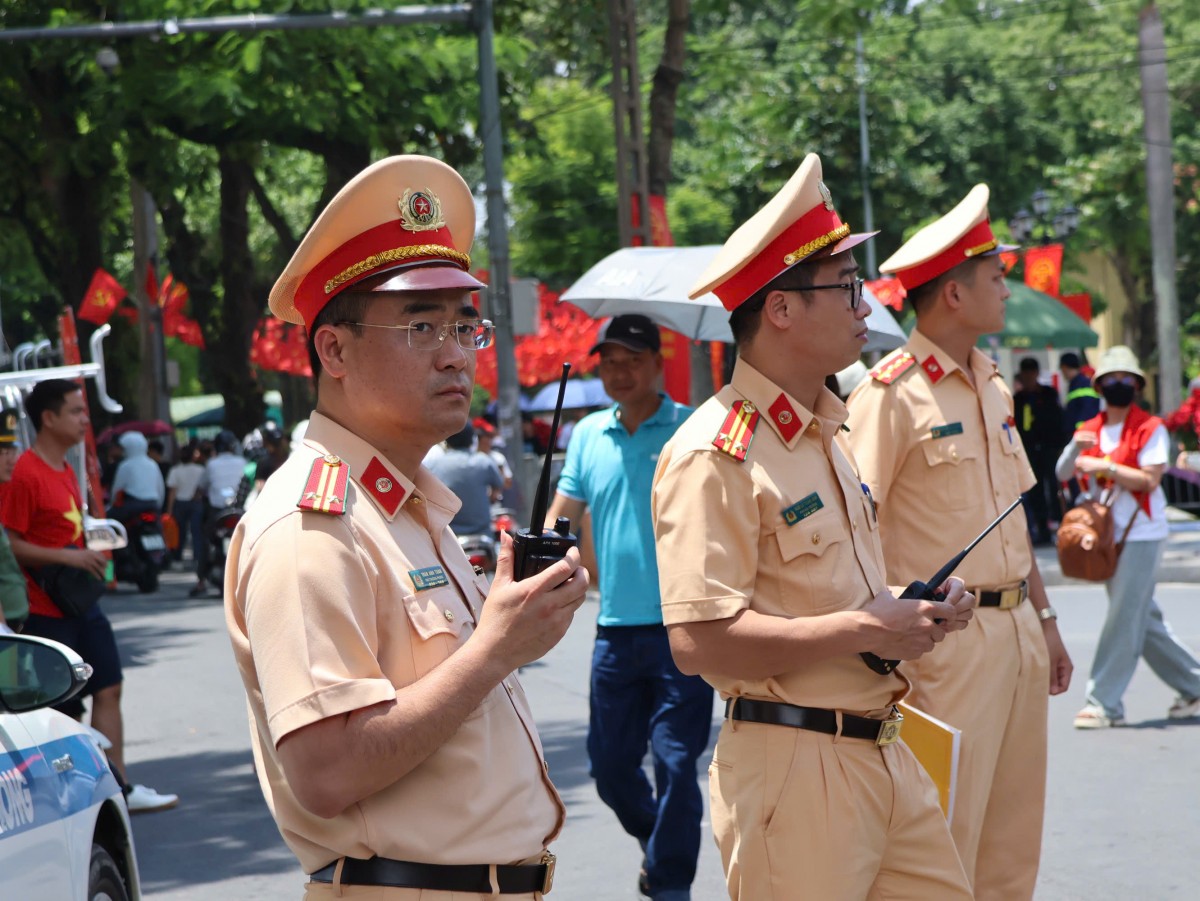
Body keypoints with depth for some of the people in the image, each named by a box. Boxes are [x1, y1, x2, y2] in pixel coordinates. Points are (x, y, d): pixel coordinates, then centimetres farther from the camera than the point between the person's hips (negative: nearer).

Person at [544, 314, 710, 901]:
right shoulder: (589, 435, 12)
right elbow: (562, 517, 16)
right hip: (615, 628, 5)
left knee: (675, 761, -7)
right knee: (609, 764, 12)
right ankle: (657, 845, 38)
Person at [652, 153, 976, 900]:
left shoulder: (828, 434, 16)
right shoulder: (715, 456, -15)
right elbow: (699, 639, -23)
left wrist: (916, 610, 7)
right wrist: (865, 630, -21)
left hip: (882, 750, 9)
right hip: (791, 764, -9)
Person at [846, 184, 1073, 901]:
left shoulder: (992, 386, 14)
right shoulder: (890, 392, -12)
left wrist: (1044, 619, 19)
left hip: (1016, 629, 8)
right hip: (948, 641, -8)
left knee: (1014, 841, 13)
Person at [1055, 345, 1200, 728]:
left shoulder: (1151, 429, -5)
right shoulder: (1091, 430, 11)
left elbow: (1148, 480, -15)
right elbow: (1063, 474, 2)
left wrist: (1105, 466, -21)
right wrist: (1075, 447, -17)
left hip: (1142, 535, -7)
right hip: (1107, 536, 7)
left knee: (1123, 621, -9)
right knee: (1145, 622, 12)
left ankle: (1105, 703, -6)